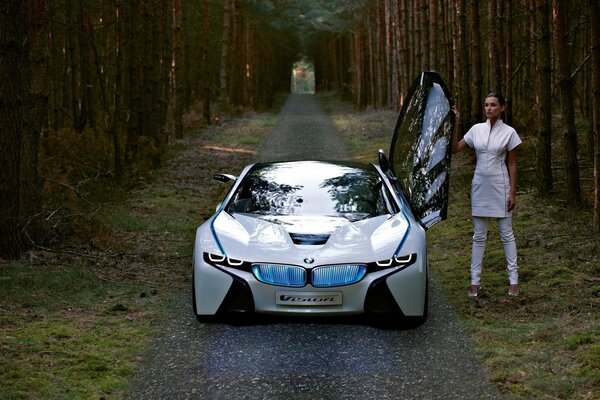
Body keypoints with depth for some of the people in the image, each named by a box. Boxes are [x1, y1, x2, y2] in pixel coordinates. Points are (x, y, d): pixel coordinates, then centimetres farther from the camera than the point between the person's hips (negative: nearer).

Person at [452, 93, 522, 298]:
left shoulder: (509, 132, -4)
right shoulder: (476, 129, 4)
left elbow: (512, 165, -3)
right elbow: (455, 148, 2)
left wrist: (513, 193, -7)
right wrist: (455, 123, -6)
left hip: (500, 187, -3)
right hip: (480, 186, 3)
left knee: (506, 234, 3)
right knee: (479, 236, 7)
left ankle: (513, 280, 9)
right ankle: (475, 280, 10)